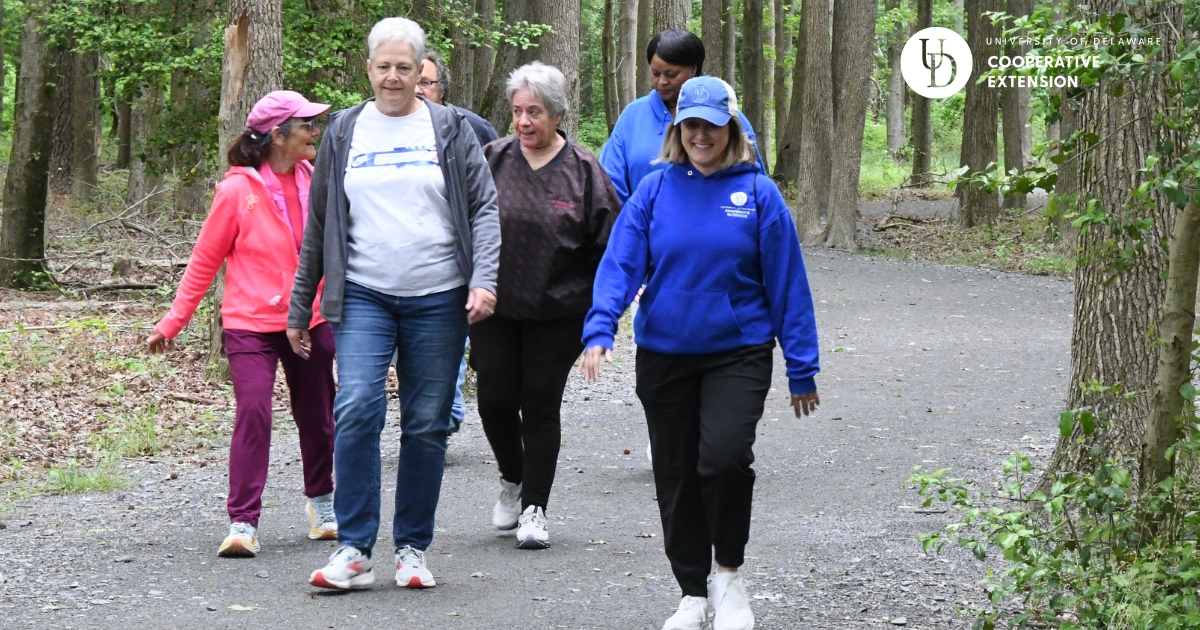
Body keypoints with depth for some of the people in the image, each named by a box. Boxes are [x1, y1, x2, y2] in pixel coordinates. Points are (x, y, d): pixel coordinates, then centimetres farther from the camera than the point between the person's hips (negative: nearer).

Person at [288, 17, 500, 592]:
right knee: (356, 409, -16)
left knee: (427, 425, 3)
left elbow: (484, 207, 2)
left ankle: (413, 548, 16)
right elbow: (319, 226, 14)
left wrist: (483, 280, -14)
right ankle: (354, 550, -13)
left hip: (438, 300, 0)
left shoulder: (450, 129, 6)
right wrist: (299, 310, 14)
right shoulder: (344, 132, 10)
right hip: (363, 296, 0)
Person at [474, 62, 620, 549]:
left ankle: (534, 509, 10)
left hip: (558, 312, -1)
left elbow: (608, 245, 1)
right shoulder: (492, 161, 0)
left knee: (541, 404, 1)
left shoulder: (583, 171, -3)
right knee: (496, 399, 1)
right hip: (494, 308, 2)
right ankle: (512, 481, 28)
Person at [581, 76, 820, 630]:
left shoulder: (758, 193, -2)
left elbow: (786, 282, 1)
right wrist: (599, 330, -19)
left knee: (725, 455, -22)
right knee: (676, 476, 8)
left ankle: (728, 575, 1)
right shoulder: (655, 191, 2)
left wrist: (802, 369, 1)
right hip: (665, 354, 3)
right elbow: (619, 263, -3)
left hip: (738, 352, -3)